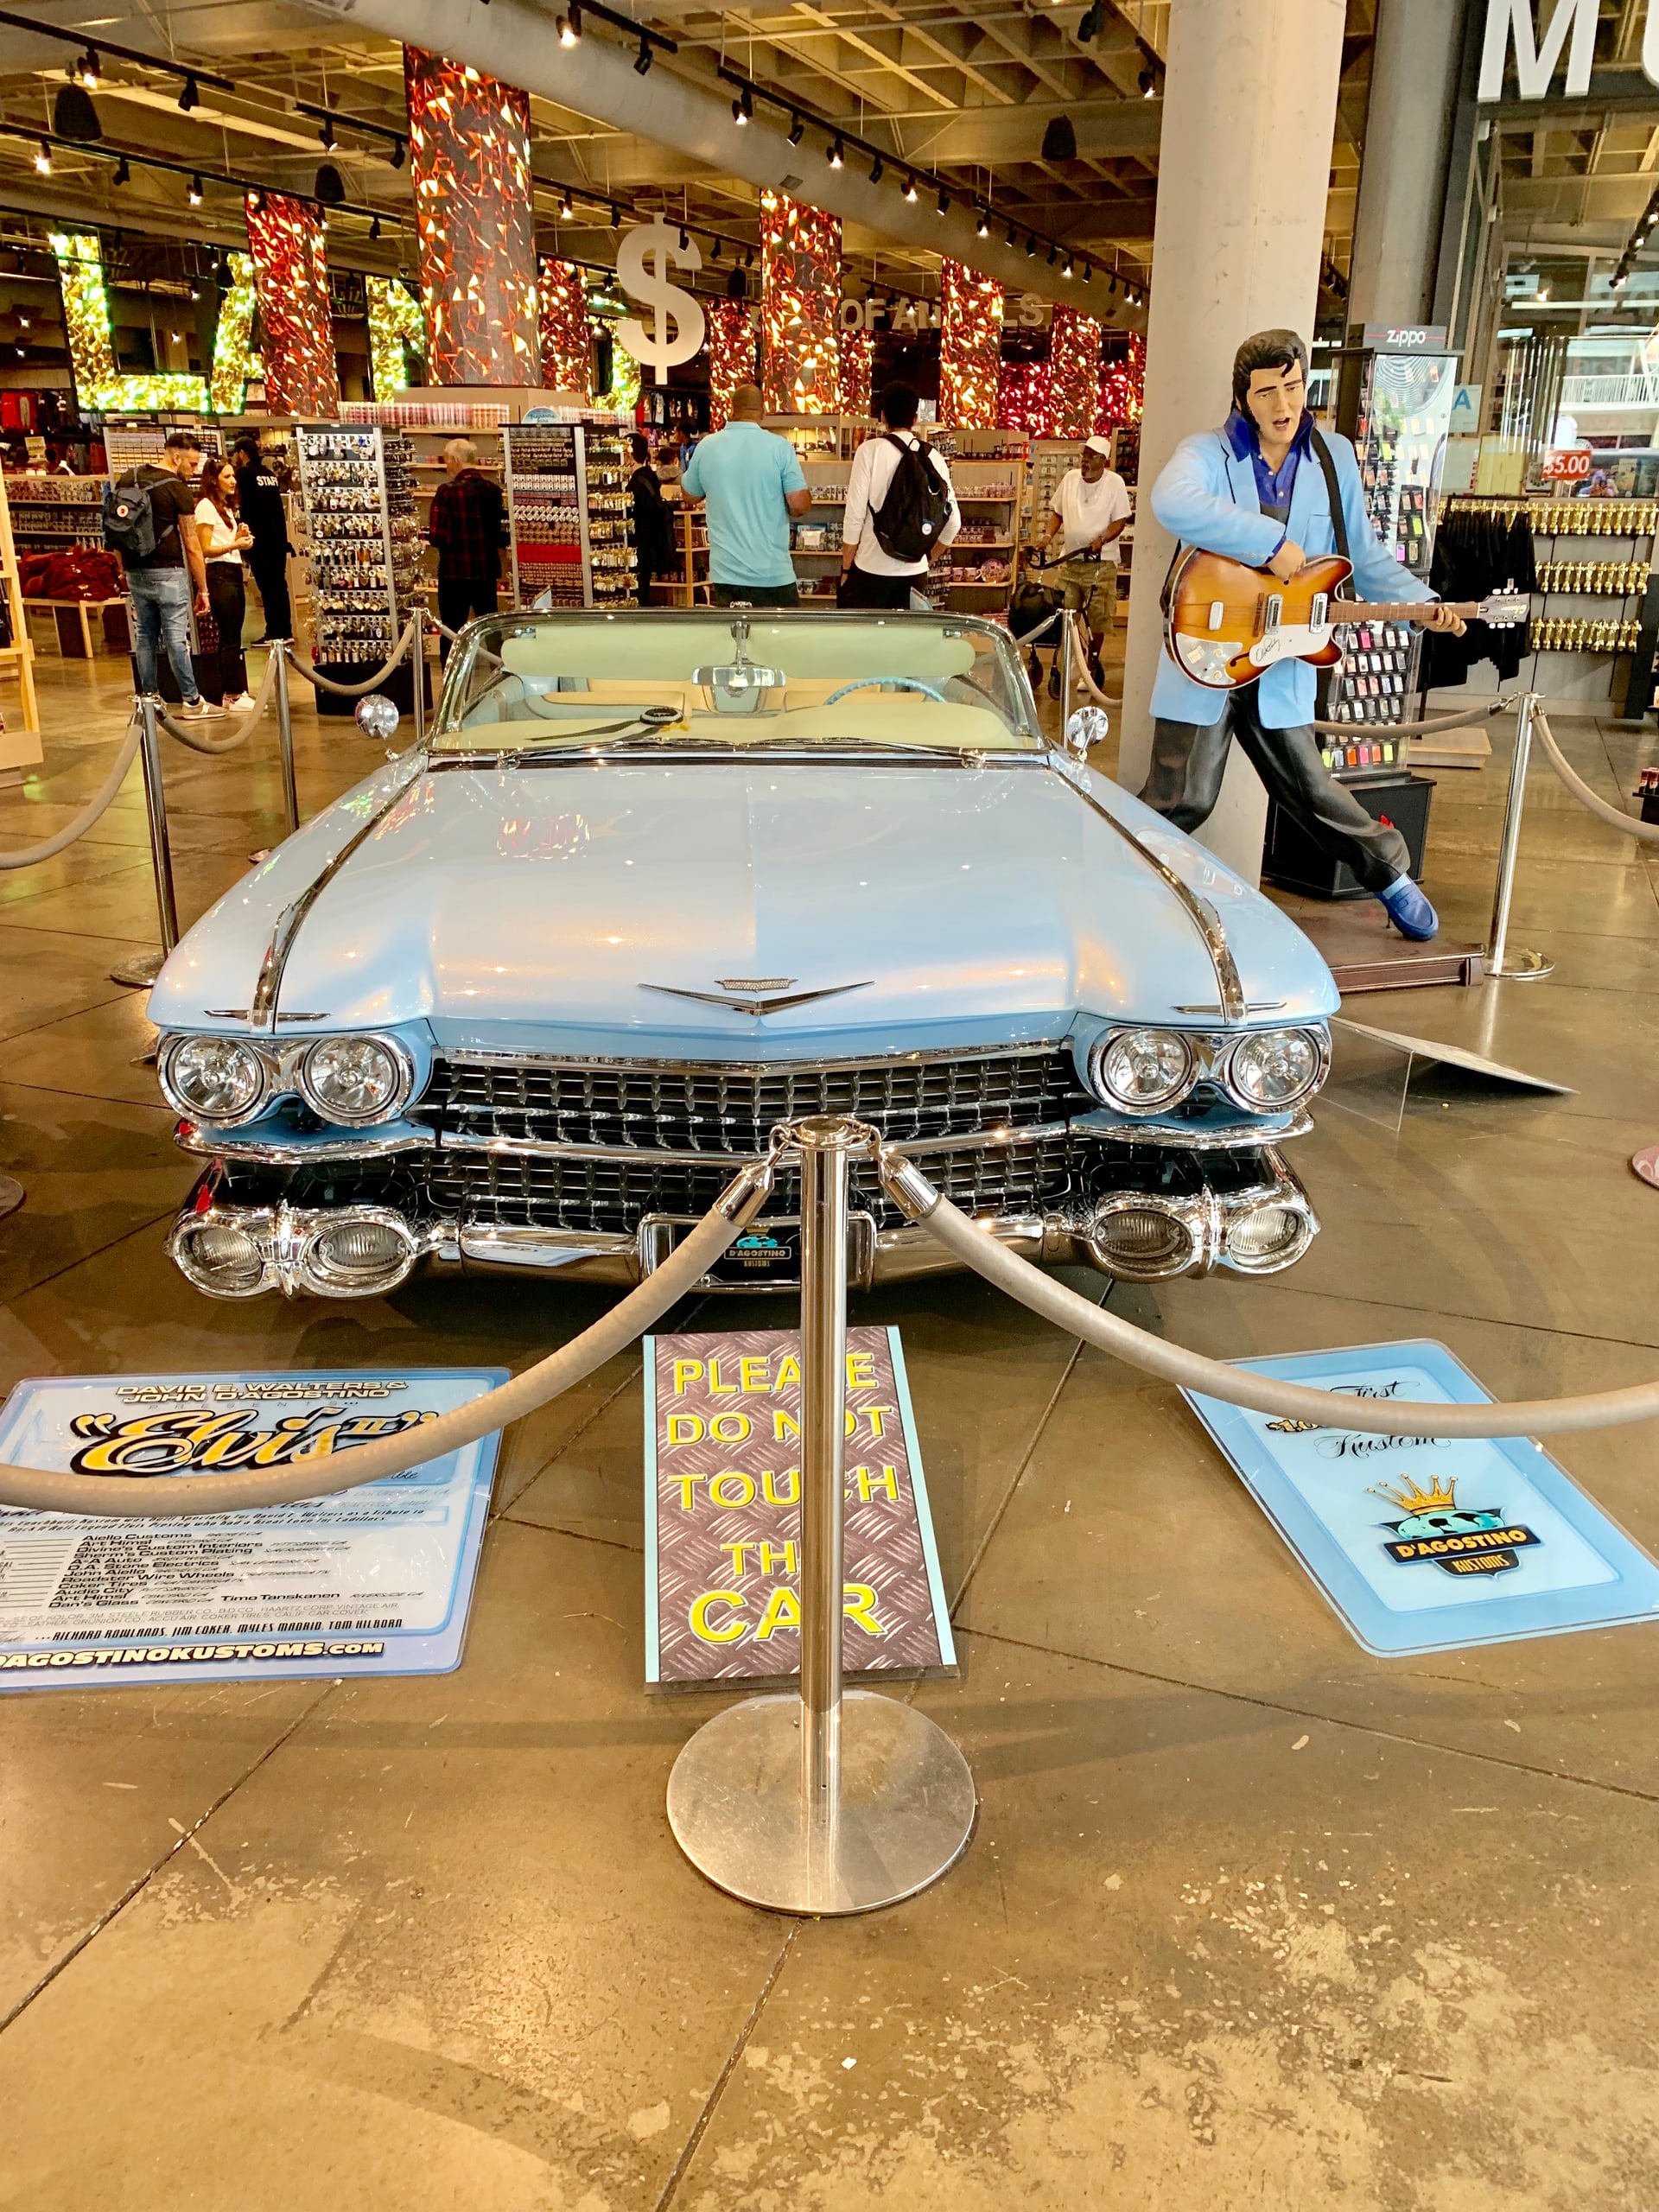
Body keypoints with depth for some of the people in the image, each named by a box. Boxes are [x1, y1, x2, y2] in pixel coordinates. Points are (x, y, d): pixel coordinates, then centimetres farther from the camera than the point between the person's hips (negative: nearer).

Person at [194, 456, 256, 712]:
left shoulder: (226, 507, 21)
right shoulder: (206, 506, -7)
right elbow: (205, 549, -13)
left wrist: (240, 536, 6)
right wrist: (234, 545, -25)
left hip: (234, 573, 9)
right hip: (219, 574, -9)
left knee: (231, 638, 7)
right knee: (230, 638, -9)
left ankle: (229, 693, 9)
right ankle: (234, 695, -8)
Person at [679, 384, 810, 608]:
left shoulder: (706, 447, 1)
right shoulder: (780, 446, -9)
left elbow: (690, 495, 16)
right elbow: (799, 505, -10)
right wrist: (806, 494, 11)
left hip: (725, 573, 3)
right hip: (773, 573, -3)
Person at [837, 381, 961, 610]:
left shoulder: (871, 450, -7)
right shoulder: (932, 457, 4)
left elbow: (855, 514, -10)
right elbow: (953, 520, 6)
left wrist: (846, 569, -1)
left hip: (872, 568, -4)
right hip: (915, 572, 4)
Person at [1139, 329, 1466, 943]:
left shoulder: (1334, 458, 8)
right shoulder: (1208, 452, -7)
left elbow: (1363, 556, 12)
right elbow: (1172, 502, -31)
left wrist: (1421, 604, -5)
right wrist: (1272, 543, -28)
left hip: (1282, 668, 3)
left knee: (1311, 793, 12)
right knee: (1182, 800, -4)